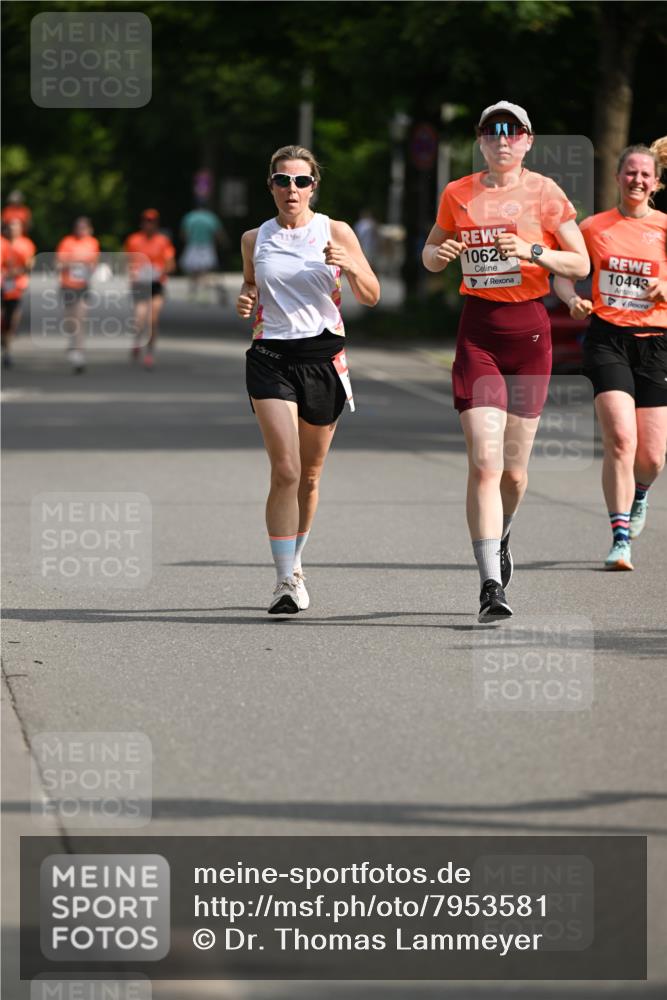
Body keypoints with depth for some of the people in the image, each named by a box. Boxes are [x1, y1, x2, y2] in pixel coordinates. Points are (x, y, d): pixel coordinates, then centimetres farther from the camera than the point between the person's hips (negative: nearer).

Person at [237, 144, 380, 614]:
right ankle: (285, 581, -14)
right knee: (285, 471, -15)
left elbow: (372, 297, 3)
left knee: (310, 476, 11)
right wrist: (245, 301, 0)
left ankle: (294, 564, 32)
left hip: (324, 356, 1)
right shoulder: (254, 240, 6)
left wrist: (351, 267, -17)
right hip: (271, 357, -1)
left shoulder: (336, 232, 2)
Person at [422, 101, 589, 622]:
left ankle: (501, 538, 41)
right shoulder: (458, 195, 5)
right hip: (478, 330, 0)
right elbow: (431, 255, 19)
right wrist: (439, 253, -5)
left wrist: (532, 251, -16)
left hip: (529, 328, 0)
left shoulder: (544, 192, 0)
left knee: (513, 468, 8)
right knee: (484, 462, -13)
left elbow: (581, 263, 0)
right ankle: (491, 585, -16)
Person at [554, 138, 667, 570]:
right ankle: (621, 539, -14)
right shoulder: (594, 226, 7)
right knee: (621, 438, -19)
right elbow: (563, 274, 15)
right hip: (607, 339, 0)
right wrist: (573, 299, -6)